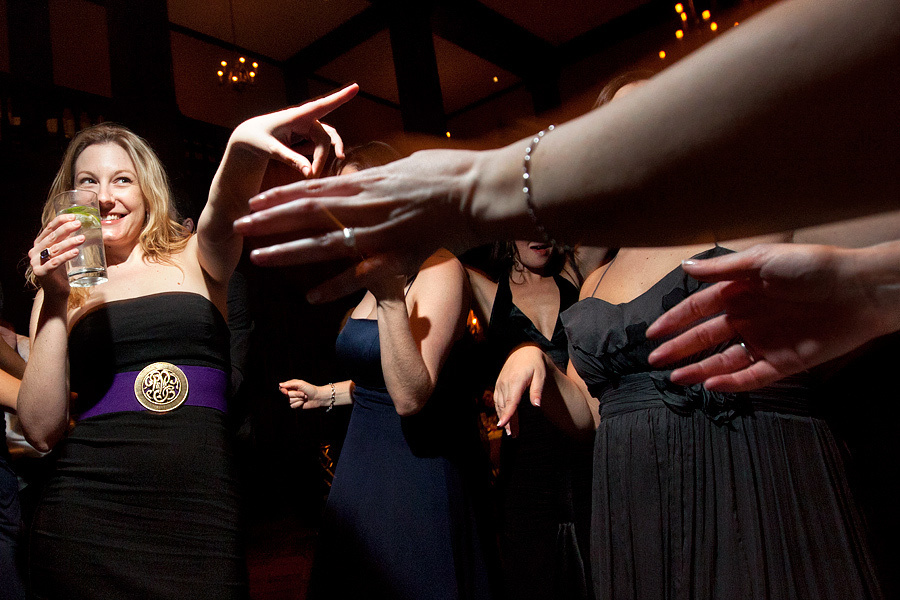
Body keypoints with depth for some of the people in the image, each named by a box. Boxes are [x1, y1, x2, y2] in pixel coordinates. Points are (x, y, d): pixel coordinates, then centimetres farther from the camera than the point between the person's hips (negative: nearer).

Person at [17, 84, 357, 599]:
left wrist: (243, 148, -37)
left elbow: (223, 210, -15)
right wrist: (55, 302, -6)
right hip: (86, 516, 1)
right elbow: (43, 429, 2)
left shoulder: (193, 261, 9)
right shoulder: (62, 291, 11)